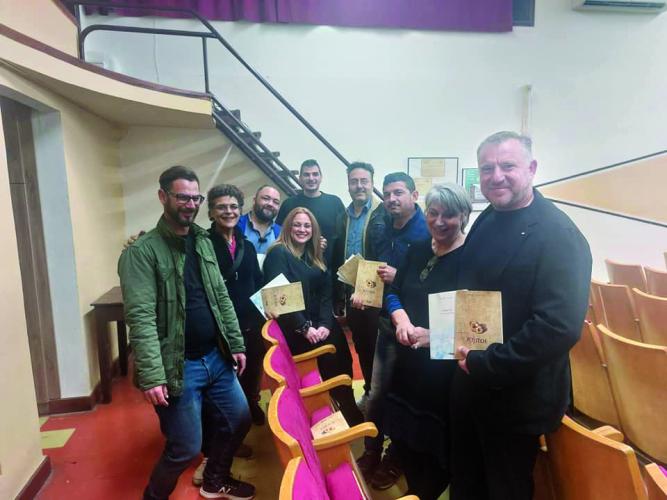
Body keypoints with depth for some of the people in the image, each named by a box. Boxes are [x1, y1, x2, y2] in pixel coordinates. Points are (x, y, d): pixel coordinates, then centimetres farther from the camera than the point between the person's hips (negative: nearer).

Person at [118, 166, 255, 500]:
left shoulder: (203, 241, 8)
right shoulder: (142, 251, -14)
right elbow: (141, 318, -19)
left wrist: (236, 344, 10)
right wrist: (152, 376, -23)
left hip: (216, 358, 7)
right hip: (179, 366, -7)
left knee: (239, 420, 18)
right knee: (186, 447, 5)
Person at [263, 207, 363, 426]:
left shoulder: (315, 256, 14)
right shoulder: (278, 253, -5)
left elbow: (326, 293, 6)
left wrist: (325, 324, -10)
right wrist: (304, 328, -18)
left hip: (320, 322, 5)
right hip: (293, 327, -5)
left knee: (342, 354, -12)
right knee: (330, 356, -16)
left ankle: (347, 406, 5)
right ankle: (350, 411, 3)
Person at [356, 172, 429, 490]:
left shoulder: (427, 232, -14)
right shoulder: (380, 230, 7)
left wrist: (399, 277, -24)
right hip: (385, 320, 6)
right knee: (376, 393, 17)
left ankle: (394, 460, 34)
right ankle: (371, 453, 38)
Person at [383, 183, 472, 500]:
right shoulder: (417, 250, 7)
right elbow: (394, 292, 9)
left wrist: (434, 335, -25)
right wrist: (402, 321, -10)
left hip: (446, 365, -6)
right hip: (408, 360, 6)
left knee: (436, 442, 11)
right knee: (403, 433, 19)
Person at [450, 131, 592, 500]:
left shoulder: (557, 235, -21)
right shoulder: (486, 221, 4)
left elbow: (560, 328, -29)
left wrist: (484, 365, -23)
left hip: (516, 397, -7)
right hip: (470, 385, 7)